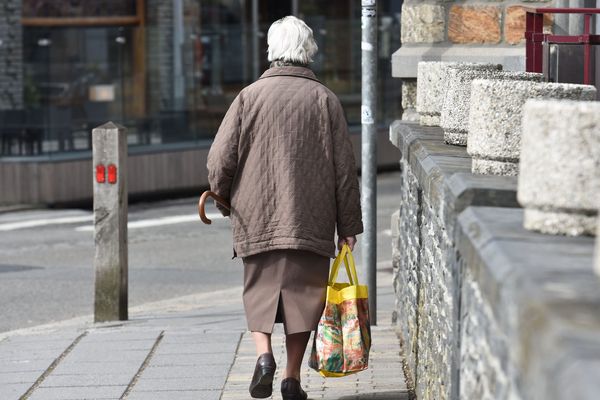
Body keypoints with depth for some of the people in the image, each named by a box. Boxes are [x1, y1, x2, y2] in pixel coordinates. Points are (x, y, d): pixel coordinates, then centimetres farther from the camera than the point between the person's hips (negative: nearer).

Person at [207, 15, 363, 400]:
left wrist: (224, 201, 16)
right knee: (302, 293, 7)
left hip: (258, 219, 0)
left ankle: (264, 354, -9)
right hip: (312, 221, 0)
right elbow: (345, 168, -1)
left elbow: (220, 159, -4)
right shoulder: (325, 99, 0)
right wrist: (349, 225, 6)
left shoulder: (250, 96, -2)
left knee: (260, 290, 12)